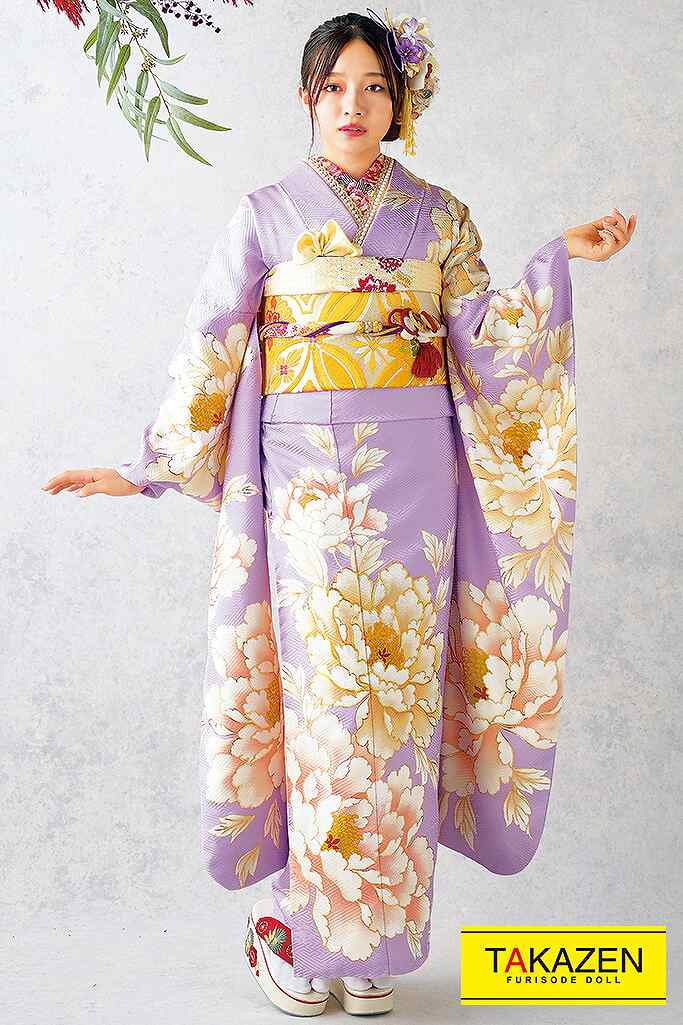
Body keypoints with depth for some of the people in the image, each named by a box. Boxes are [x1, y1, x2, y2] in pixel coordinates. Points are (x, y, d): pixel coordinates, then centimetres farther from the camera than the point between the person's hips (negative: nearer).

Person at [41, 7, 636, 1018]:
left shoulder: (440, 215, 12)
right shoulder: (266, 214, 7)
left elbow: (485, 346, 5)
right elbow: (210, 353, 5)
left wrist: (558, 261, -4)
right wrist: (147, 467, 2)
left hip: (413, 472, 2)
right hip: (307, 476, -1)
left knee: (401, 682, 2)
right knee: (321, 689, -3)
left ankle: (377, 935, 15)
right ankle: (301, 930, 11)